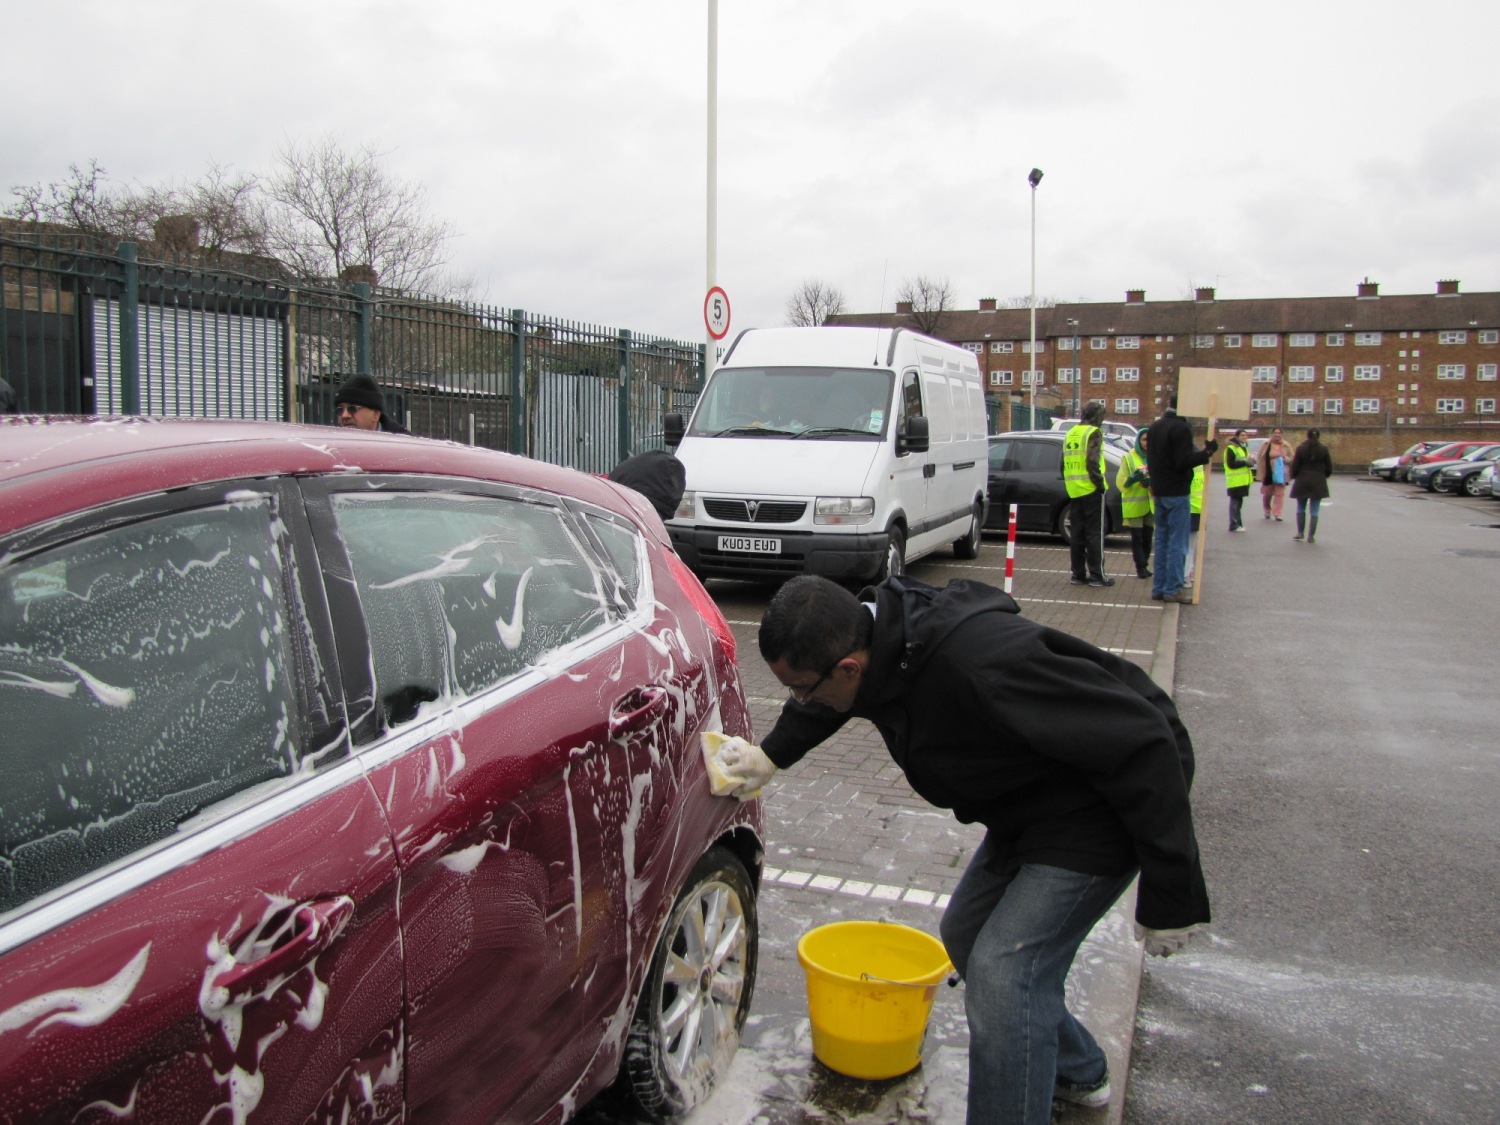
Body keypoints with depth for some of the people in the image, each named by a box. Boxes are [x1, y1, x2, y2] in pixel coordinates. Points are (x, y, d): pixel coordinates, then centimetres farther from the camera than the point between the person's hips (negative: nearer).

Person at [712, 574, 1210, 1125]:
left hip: (1099, 808, -9)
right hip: (1026, 802, 9)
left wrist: (1171, 899, -28)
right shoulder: (876, 630, -13)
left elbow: (1141, 742, -34)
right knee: (965, 936, 21)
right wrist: (771, 754, 11)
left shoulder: (981, 666, -40)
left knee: (1003, 972, -19)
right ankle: (1077, 1073, 43)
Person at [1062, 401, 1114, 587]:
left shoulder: (1070, 434, 15)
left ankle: (1078, 574, 13)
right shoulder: (1093, 433, -8)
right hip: (1091, 491, -7)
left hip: (1074, 491, 7)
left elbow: (1064, 464, 18)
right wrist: (1102, 485, -14)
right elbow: (1092, 462, -19)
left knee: (1078, 533, 10)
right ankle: (1097, 575, 0)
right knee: (1095, 533, -2)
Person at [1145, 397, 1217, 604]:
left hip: (1159, 493, 8)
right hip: (1176, 493, -8)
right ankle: (1173, 589, -4)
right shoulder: (1181, 428, -15)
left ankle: (1159, 587, 12)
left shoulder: (1154, 427, 12)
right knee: (1178, 543, -4)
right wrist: (1207, 452, -17)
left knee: (1162, 541, 12)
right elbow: (1184, 462, -21)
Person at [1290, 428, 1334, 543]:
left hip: (1302, 482, 0)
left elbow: (1295, 466, -6)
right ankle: (1311, 536, 4)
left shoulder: (1300, 448, -7)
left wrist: (1294, 477, 12)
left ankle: (1300, 533, 12)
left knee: (1301, 508, 14)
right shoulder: (1324, 449, -3)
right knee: (1314, 510, 4)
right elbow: (1329, 468, 0)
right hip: (1318, 483, 1)